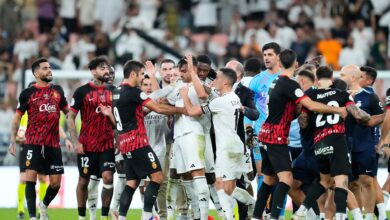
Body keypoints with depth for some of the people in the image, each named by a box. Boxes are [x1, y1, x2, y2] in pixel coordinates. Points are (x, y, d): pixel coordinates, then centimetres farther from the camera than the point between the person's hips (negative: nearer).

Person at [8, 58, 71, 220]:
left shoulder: (57, 90, 10)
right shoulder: (28, 93, 0)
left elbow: (67, 111, 19)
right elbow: (17, 118, 4)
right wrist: (13, 140, -4)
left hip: (53, 144, 3)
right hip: (33, 144, -3)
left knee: (56, 183, 3)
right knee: (30, 177, -13)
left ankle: (44, 206, 31)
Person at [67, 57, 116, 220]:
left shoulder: (112, 91, 9)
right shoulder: (82, 91, -3)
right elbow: (71, 117, -2)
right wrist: (75, 142, -10)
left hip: (107, 145, 2)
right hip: (87, 145, -2)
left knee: (108, 177, -11)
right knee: (83, 181, 5)